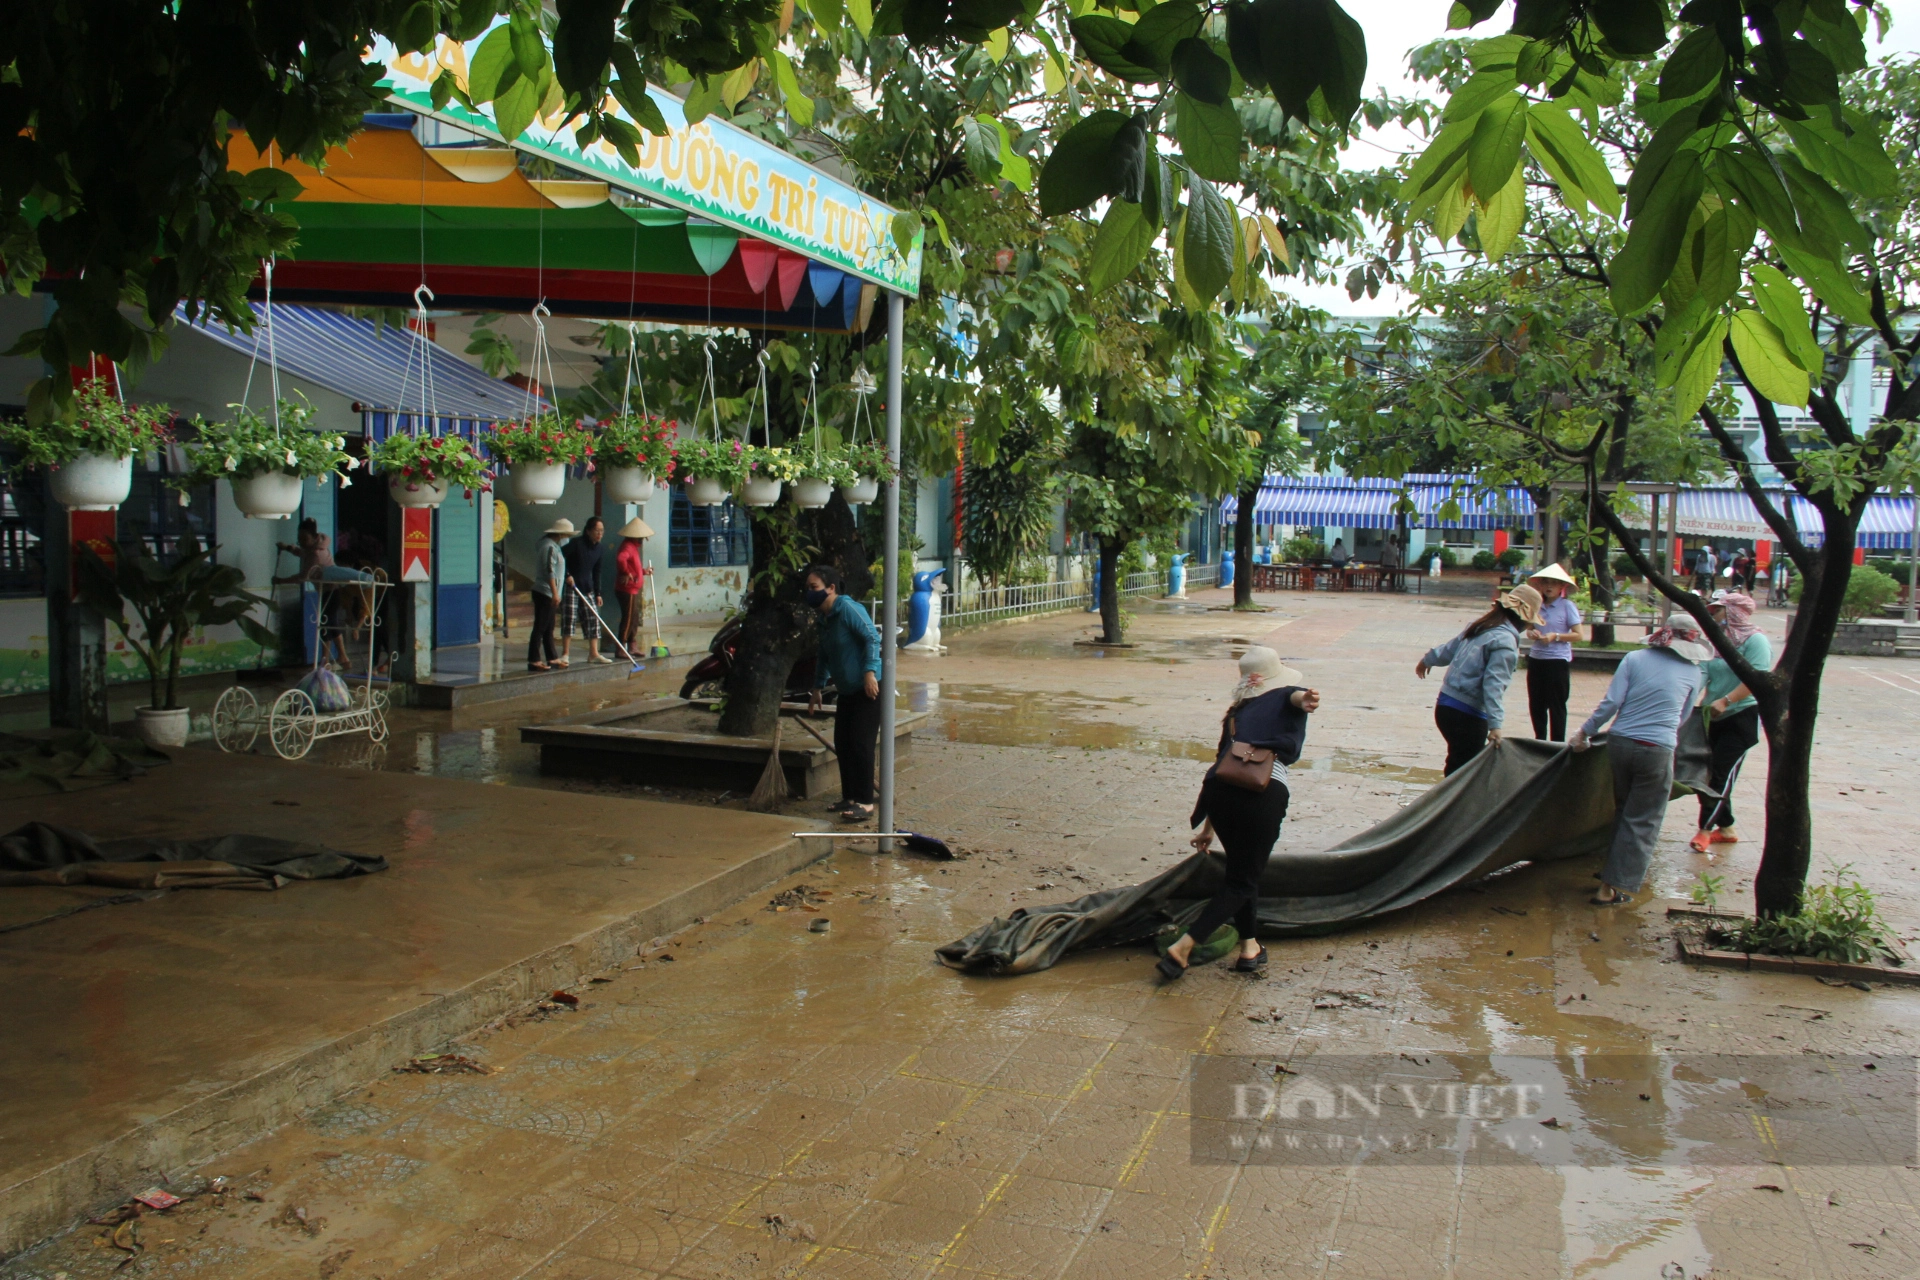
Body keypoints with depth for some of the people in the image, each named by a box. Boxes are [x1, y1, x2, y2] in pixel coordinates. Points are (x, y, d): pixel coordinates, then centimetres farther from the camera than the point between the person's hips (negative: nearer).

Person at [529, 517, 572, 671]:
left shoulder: (553, 545, 16)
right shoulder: (549, 547, -15)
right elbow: (549, 572, -21)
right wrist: (555, 593, -23)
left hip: (548, 594, 11)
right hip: (545, 593, -11)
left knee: (549, 627, 14)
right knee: (540, 627, -9)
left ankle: (552, 658, 20)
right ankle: (533, 660, -7)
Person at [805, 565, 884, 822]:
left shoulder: (848, 608, -15)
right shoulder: (824, 618, 12)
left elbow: (872, 638, -22)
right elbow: (824, 656, 23)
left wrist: (870, 671, -29)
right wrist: (817, 688, 24)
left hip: (868, 688, -9)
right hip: (847, 691, 9)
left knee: (860, 744, -9)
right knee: (842, 744, 11)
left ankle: (865, 803, -3)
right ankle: (850, 798, 21)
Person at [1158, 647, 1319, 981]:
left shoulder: (1237, 710, 28)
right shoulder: (1285, 696, 18)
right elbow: (1296, 695, -8)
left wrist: (1208, 826, 34)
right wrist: (1306, 699, -34)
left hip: (1220, 787, 5)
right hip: (1264, 792, -5)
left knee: (1239, 869, 26)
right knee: (1242, 881, 6)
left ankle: (1249, 946, 28)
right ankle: (1182, 947, -3)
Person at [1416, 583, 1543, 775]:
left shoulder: (1482, 625, 11)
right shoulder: (1505, 641, -16)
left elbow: (1452, 646, 25)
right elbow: (1494, 684, -24)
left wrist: (1428, 659, 43)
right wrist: (1495, 724, -26)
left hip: (1445, 704, 9)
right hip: (1468, 715, -9)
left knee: (1457, 766, 15)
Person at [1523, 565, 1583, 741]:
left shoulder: (1567, 606, -6)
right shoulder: (1537, 605, 7)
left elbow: (1578, 635, -8)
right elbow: (1529, 628, 18)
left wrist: (1556, 636, -20)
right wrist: (1531, 633, -5)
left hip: (1558, 662, -5)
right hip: (1536, 660, 5)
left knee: (1556, 706, 1)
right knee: (1536, 704, 11)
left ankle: (1557, 744, 9)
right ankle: (1540, 740, 24)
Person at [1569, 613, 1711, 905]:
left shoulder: (1635, 659, 3)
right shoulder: (1693, 673, 5)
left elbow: (1610, 703, -4)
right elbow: (1681, 717, 17)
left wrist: (1585, 732, 5)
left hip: (1620, 744, 2)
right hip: (1658, 751, -2)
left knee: (1624, 811, 21)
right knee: (1642, 821, 6)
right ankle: (1614, 888, 5)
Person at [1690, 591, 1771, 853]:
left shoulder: (1755, 640, -11)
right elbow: (1703, 673, 8)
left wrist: (1725, 701, -29)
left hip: (1743, 716, -8)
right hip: (1717, 719, 8)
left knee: (1722, 774, -8)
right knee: (1710, 773, 9)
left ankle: (1705, 829, -3)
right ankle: (1726, 829, 22)